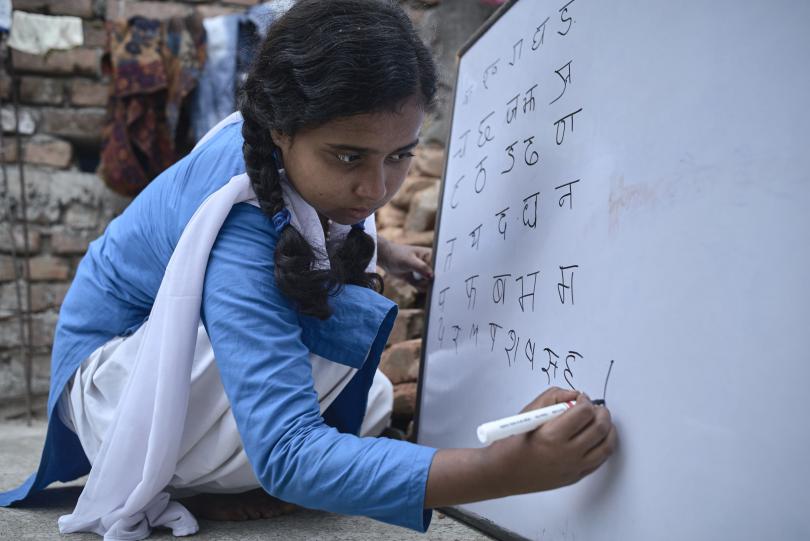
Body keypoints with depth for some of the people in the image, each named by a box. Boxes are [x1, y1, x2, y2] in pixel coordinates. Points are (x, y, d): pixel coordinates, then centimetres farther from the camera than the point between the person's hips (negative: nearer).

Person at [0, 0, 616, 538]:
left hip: (196, 360, 8)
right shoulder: (240, 238, -39)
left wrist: (383, 249, -1)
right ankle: (168, 486, -14)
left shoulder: (295, 151, -15)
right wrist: (510, 469, -54)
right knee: (343, 320, -33)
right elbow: (285, 453, -45)